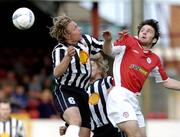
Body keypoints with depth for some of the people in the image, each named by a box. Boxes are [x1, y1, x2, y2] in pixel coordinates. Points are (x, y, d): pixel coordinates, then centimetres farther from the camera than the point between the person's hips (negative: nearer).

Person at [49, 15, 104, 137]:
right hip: (65, 92, -7)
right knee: (76, 121, -35)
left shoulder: (85, 40, 4)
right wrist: (68, 57, -37)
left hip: (82, 93, 7)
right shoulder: (59, 50, -12)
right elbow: (57, 73, -25)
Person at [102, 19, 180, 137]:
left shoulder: (154, 60, 17)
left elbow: (166, 81, 26)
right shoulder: (128, 41, 5)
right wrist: (108, 41, -25)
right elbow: (109, 51, -4)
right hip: (119, 95, -7)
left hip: (133, 99, 7)